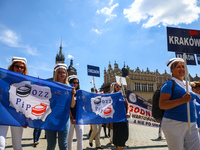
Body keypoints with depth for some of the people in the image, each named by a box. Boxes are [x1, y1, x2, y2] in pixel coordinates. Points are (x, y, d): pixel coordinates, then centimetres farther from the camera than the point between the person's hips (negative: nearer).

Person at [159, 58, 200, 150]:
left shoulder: (188, 85, 18)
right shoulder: (169, 84, -5)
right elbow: (162, 105, -15)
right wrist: (182, 100, -24)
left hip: (191, 125, 7)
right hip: (174, 124, -7)